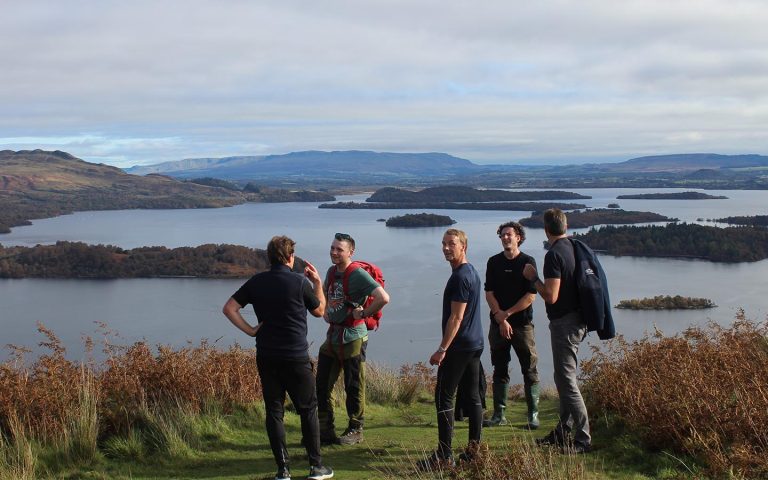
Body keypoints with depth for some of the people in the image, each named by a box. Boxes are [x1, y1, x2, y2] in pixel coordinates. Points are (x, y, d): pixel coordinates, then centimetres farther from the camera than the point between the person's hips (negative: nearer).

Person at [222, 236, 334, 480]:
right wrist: (317, 282, 17)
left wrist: (250, 330, 1)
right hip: (296, 357, -3)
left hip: (266, 356, 3)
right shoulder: (300, 282, -8)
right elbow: (319, 311, 7)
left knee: (274, 411, 8)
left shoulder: (256, 282, 2)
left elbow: (229, 308, -1)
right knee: (308, 409, 9)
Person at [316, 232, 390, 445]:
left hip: (352, 338, -8)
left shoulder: (358, 274, -17)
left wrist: (364, 313, -18)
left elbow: (383, 298, -29)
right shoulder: (331, 272, 9)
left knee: (354, 388, 4)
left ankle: (355, 431, 17)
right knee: (322, 385, 9)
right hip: (332, 336, 8)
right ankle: (326, 430, 20)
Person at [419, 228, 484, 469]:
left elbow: (456, 317, -19)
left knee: (443, 398, -6)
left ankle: (444, 456, -5)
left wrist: (442, 349, -18)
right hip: (475, 344, 10)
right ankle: (474, 448, 17)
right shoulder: (473, 273, 14)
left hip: (458, 347, -10)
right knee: (473, 396, 12)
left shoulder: (460, 277, -16)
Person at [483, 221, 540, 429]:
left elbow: (531, 295, -7)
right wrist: (501, 319, -9)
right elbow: (489, 293, 2)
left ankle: (533, 415, 3)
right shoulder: (494, 262, 7)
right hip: (498, 324, 3)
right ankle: (499, 415, 12)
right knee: (500, 371, 7)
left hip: (522, 323, -3)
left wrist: (507, 313, -10)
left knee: (530, 371, -2)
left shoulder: (528, 262, -2)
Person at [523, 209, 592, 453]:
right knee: (564, 377, 17)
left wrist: (533, 278, -9)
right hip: (577, 320, 10)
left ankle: (583, 439, -3)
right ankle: (564, 431, 26)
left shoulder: (554, 254, -19)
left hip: (564, 322, -10)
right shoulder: (574, 248, 9)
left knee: (567, 380, -5)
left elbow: (551, 296, -24)